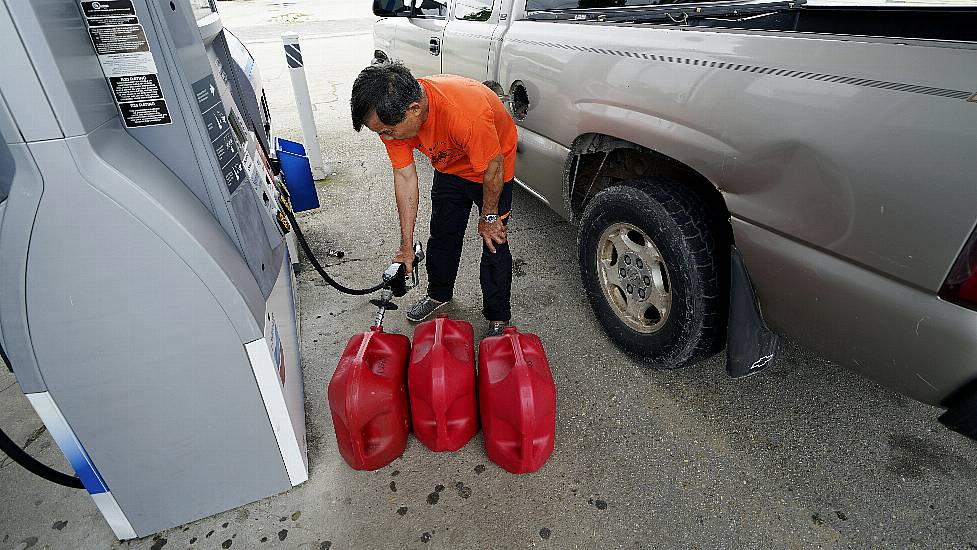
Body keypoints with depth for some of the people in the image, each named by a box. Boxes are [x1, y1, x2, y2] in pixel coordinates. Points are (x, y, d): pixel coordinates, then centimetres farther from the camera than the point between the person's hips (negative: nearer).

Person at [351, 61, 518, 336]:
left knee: (494, 241, -5)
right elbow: (405, 176, -17)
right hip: (449, 166, 6)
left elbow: (493, 166, -28)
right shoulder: (392, 115, -24)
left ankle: (497, 317, 14)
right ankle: (439, 293, 39)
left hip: (492, 165, -5)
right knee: (441, 234, 15)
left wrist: (489, 216, -13)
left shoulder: (465, 113, -44)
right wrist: (406, 246, -15)